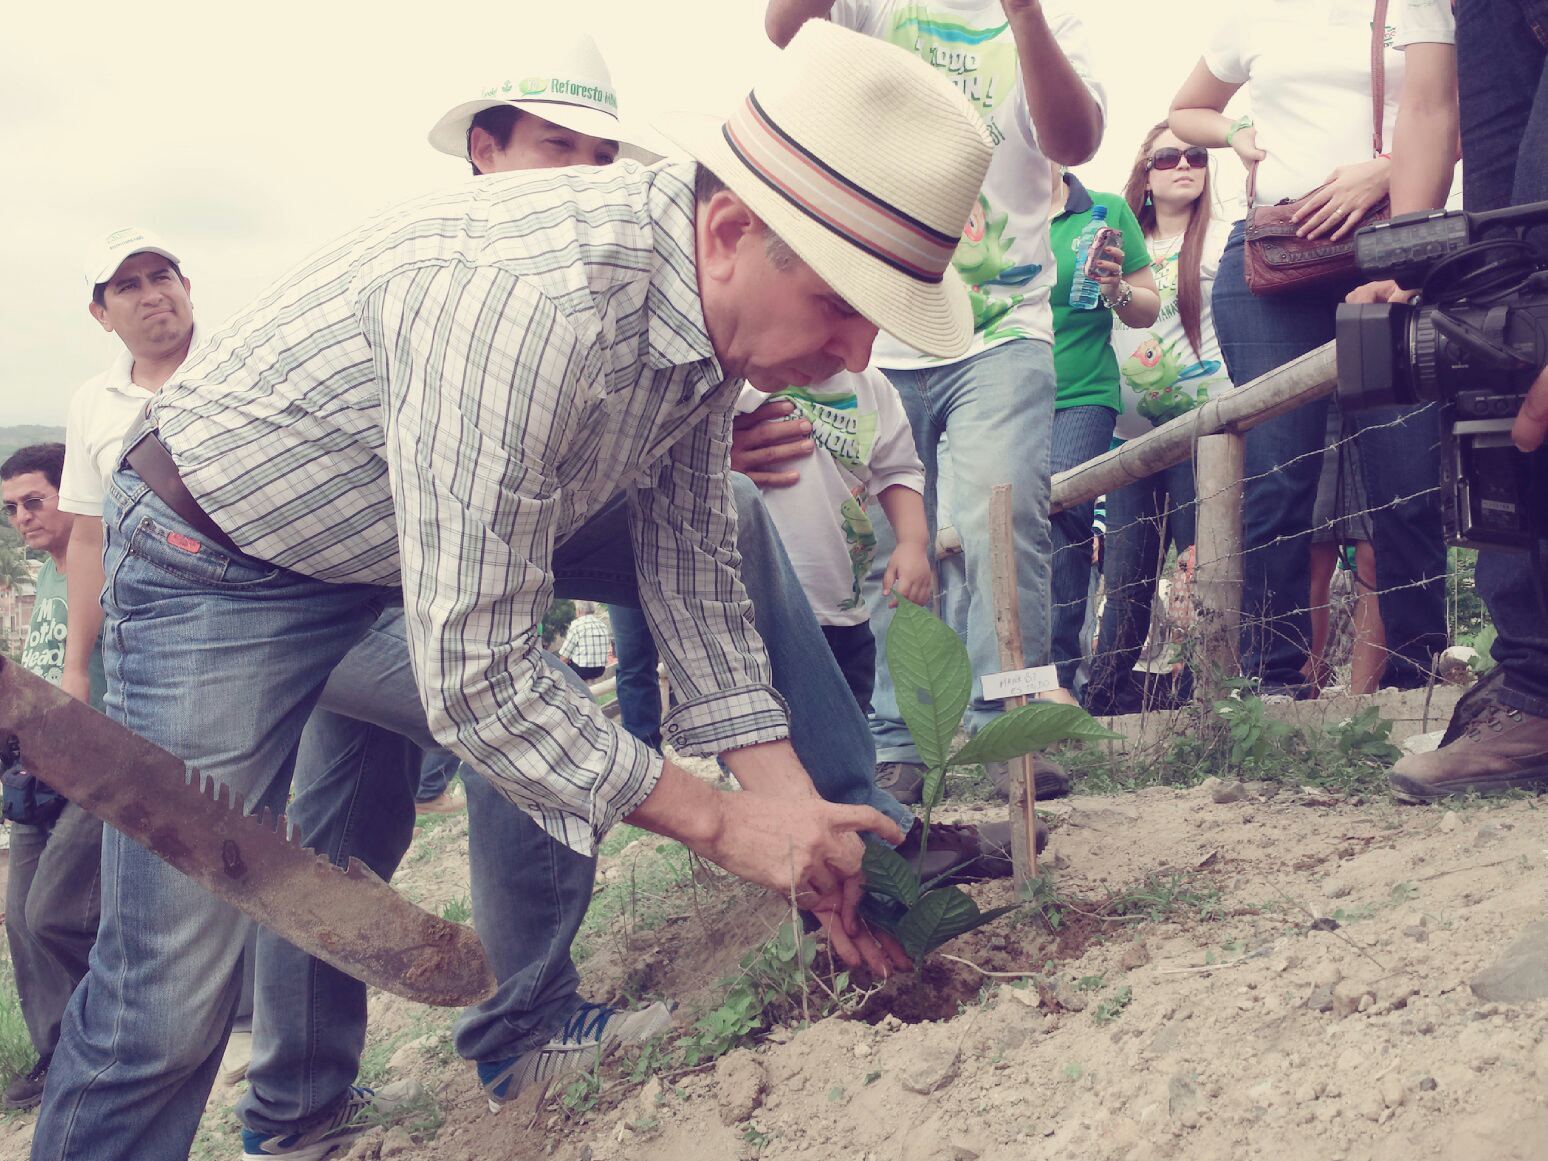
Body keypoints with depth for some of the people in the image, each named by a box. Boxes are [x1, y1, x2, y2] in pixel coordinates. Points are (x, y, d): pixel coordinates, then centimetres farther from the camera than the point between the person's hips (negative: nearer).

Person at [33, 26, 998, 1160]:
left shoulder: (715, 297, -11)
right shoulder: (533, 302, -38)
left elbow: (691, 567, -2)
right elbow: (472, 682, -35)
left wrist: (796, 809, -8)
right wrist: (724, 824, -25)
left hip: (416, 543, 8)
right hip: (223, 562, -7)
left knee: (731, 531, 5)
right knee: (172, 997, -11)